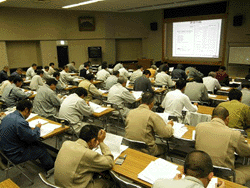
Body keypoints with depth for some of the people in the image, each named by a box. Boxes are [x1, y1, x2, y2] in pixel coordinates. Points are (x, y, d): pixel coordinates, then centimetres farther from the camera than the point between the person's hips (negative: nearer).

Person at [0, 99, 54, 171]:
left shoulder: (8, 116, 0)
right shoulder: (20, 122, -30)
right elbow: (34, 137, -23)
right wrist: (37, 127, -4)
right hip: (14, 156, -9)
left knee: (35, 144, 18)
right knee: (42, 150, 3)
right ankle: (51, 168, 23)